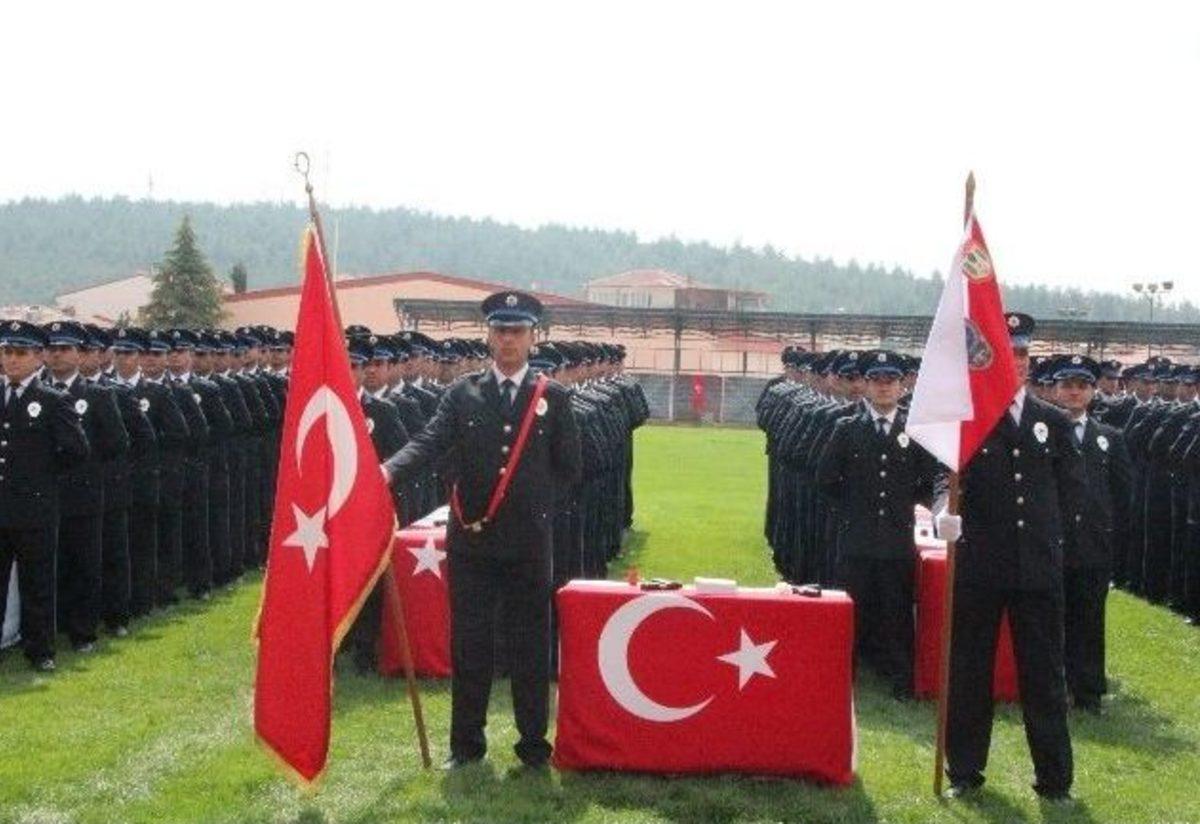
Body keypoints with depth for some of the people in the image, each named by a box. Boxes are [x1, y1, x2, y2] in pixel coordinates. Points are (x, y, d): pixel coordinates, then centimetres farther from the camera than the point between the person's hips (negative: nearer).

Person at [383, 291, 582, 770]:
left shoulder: (553, 398, 4)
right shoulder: (461, 394, 4)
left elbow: (568, 468, 8)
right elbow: (430, 442, -10)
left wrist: (535, 505, -1)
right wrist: (389, 471, -28)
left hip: (529, 543, -1)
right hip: (471, 540, 1)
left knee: (531, 646, 6)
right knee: (468, 645, 8)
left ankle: (534, 744, 17)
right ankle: (466, 744, 18)